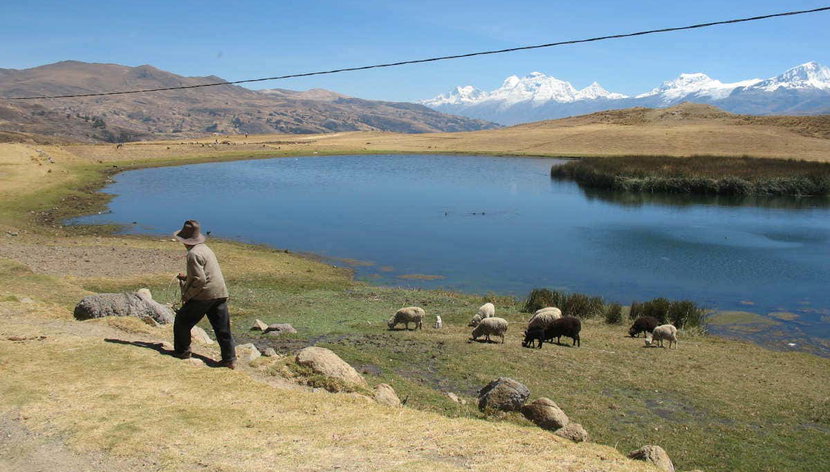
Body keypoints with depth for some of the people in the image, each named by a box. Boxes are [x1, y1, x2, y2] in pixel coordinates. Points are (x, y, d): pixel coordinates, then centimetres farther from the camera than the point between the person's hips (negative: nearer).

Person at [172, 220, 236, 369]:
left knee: (182, 321, 11)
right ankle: (230, 359, 9)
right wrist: (186, 277, 23)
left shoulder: (193, 254, -13)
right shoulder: (205, 249, 16)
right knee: (222, 327, 9)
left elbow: (200, 280, -19)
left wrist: (186, 295, -8)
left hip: (205, 295, -8)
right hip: (221, 293, 8)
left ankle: (182, 352, 21)